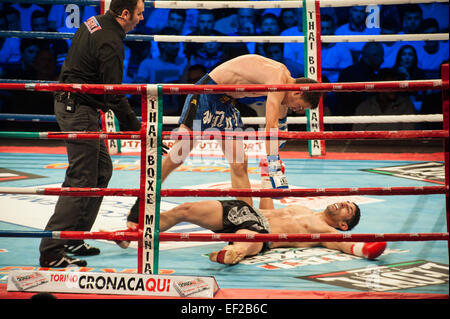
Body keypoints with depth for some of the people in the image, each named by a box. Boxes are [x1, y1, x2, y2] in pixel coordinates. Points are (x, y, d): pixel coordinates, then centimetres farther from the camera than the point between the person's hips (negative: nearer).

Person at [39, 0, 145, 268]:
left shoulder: (95, 23, 9)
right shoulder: (110, 42, -21)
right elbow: (114, 95, -22)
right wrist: (137, 130, -16)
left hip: (69, 103, 10)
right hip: (79, 111, -10)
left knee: (102, 169, 16)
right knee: (81, 181, -8)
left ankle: (73, 239, 22)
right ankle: (51, 252, -5)